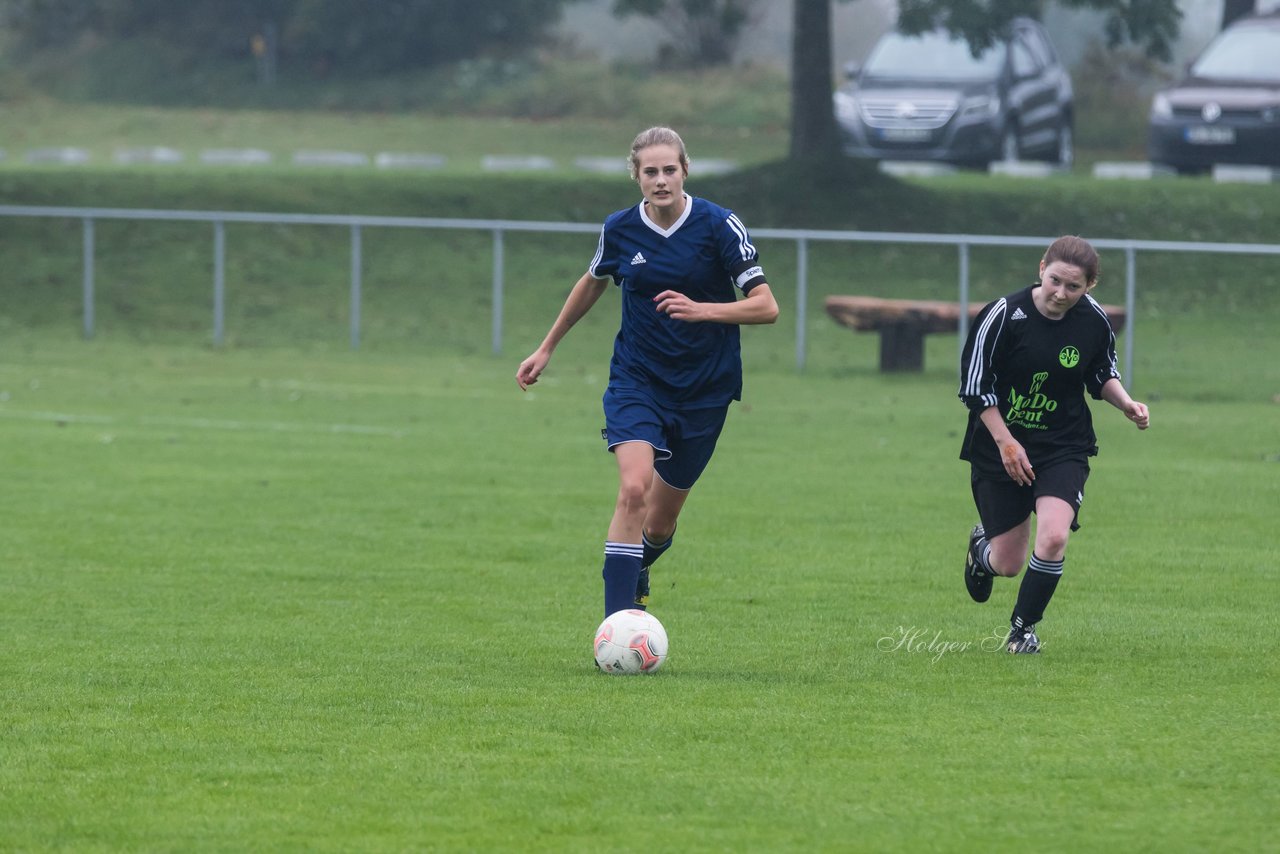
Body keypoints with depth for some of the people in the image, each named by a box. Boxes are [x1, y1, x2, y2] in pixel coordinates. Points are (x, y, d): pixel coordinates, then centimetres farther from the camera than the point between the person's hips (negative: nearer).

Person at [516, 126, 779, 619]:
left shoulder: (719, 226, -11)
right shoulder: (619, 229, -3)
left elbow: (766, 306, -12)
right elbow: (593, 283, 19)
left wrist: (702, 310, -27)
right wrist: (547, 348, 24)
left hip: (705, 389, 0)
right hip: (636, 381, 0)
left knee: (660, 523, 9)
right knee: (633, 489, -24)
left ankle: (636, 572, 46)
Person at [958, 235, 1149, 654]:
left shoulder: (1094, 321, -7)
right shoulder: (1004, 315, -17)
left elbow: (1103, 375, 12)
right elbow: (975, 386, -11)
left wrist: (1127, 404, -7)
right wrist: (1006, 443, -16)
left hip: (1064, 449, 1)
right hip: (999, 448, -1)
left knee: (1053, 538, -23)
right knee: (1008, 563, 4)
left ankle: (1023, 627, 2)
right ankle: (981, 546, 45)